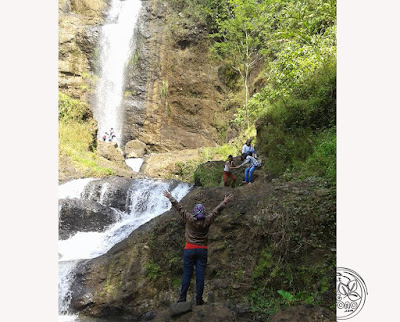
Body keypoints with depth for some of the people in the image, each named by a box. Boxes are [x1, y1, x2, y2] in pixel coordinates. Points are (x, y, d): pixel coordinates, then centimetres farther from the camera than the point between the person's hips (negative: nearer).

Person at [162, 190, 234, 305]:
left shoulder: (189, 219, -7)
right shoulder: (207, 221, -3)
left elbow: (179, 208, 0)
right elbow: (217, 210, 9)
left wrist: (170, 197, 10)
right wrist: (225, 202, 22)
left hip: (189, 249, -1)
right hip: (202, 250, 1)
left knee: (187, 274, 4)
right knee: (200, 275, 4)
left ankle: (182, 298, 8)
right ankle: (199, 299, 9)